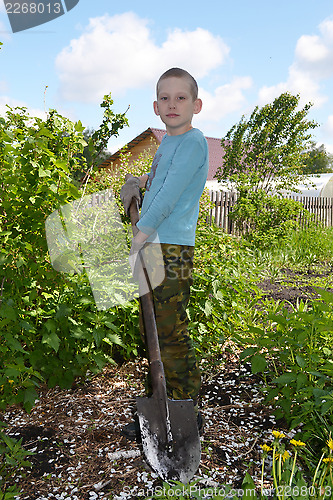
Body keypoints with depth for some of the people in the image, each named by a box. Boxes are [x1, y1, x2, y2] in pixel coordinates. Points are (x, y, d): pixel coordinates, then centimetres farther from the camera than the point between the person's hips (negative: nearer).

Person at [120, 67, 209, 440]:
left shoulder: (194, 141, -9)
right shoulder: (167, 141, 17)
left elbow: (169, 196, -17)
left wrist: (138, 238, -17)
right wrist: (141, 181, 18)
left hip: (173, 249, -9)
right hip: (151, 247, 9)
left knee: (171, 336, -3)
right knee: (154, 334, 14)